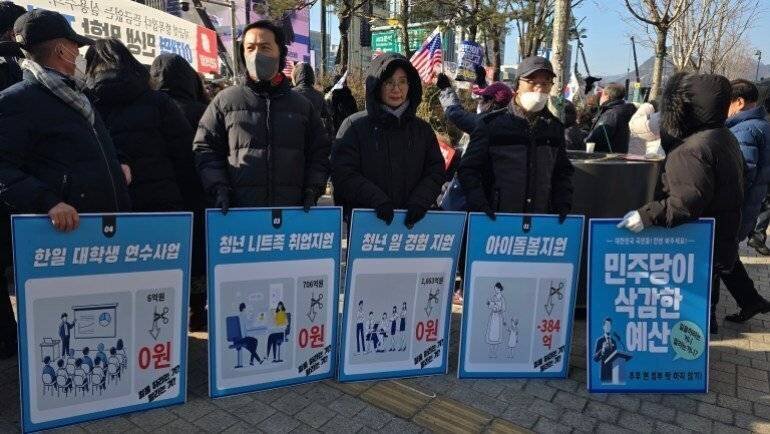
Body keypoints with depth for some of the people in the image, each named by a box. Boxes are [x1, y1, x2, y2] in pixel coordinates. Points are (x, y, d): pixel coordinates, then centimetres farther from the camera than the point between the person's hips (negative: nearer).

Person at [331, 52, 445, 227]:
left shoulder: (422, 129, 9)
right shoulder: (355, 126, -1)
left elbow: (435, 171, 5)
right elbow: (343, 173, -8)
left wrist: (420, 200, -13)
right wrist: (376, 199, -20)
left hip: (412, 222, 3)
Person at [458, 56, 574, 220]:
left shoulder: (555, 127, 10)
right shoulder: (492, 123, -3)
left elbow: (563, 171, 18)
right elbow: (468, 169, -3)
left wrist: (563, 205, 4)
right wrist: (479, 207, -15)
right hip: (497, 221, -3)